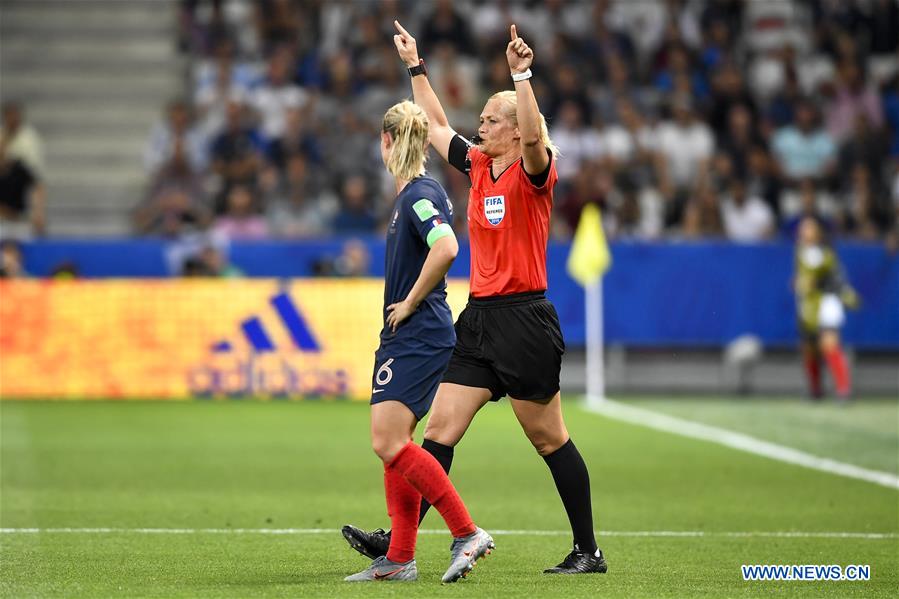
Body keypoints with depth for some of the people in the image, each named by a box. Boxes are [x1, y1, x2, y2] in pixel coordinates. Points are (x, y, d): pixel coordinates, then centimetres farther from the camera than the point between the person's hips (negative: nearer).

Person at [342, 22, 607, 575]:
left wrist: (522, 74, -36)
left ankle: (589, 551, 8)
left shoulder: (532, 171, -8)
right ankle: (398, 539, 2)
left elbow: (534, 136, -31)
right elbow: (438, 127, 26)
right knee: (441, 428, 2)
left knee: (549, 439, -1)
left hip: (524, 321, -7)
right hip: (480, 319, 7)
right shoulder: (478, 165, 12)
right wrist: (416, 68, 28)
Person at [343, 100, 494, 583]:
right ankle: (399, 558, 12)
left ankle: (467, 534, -13)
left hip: (419, 337, -10)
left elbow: (446, 247, -32)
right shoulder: (409, 194, 15)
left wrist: (410, 302, -21)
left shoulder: (420, 194, -15)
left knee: (389, 443, -15)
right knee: (391, 445, 10)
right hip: (403, 339, 10)